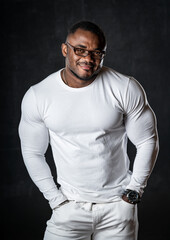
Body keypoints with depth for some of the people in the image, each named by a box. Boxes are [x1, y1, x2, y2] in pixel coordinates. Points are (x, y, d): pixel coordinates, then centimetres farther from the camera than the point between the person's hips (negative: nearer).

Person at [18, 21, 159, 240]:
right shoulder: (37, 97, -7)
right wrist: (55, 197, 1)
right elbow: (32, 152, 3)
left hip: (118, 206, 0)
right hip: (70, 206, 1)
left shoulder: (127, 89, -10)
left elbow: (147, 142, -1)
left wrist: (134, 190, 0)